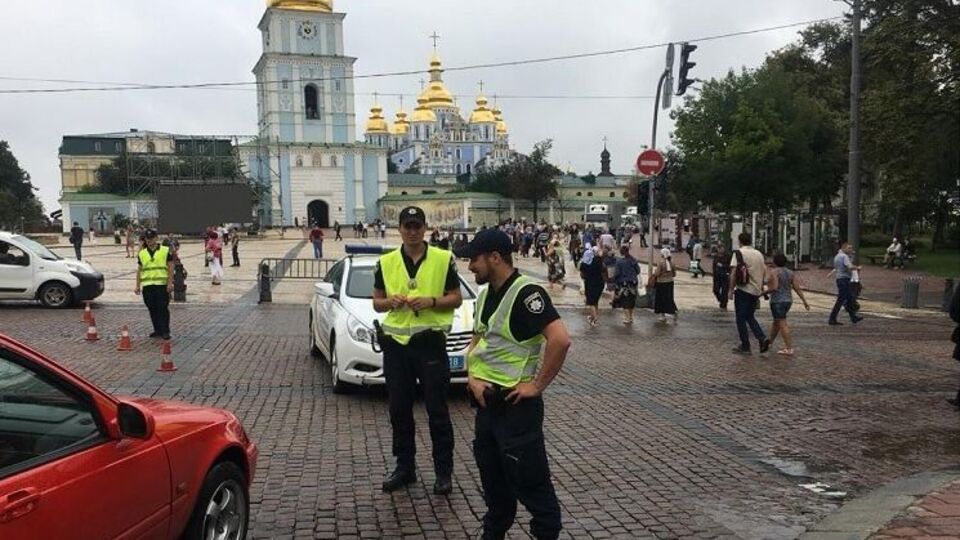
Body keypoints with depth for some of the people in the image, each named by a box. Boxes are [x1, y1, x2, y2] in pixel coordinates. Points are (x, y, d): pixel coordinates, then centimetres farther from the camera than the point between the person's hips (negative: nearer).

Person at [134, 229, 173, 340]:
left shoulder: (165, 251, 3)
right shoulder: (141, 253, 14)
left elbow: (170, 267, -1)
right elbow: (139, 270, 16)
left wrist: (170, 283, -9)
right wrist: (138, 286, 11)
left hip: (162, 285, -4)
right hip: (147, 285, 4)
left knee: (163, 308, -6)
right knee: (152, 309, 8)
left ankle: (165, 331, -1)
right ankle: (157, 330, 18)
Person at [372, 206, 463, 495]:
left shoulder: (443, 259, 0)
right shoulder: (386, 262, 7)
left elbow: (456, 298, 1)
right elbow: (377, 303, 12)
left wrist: (431, 301, -16)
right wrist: (390, 301, -11)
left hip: (430, 341, -3)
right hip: (395, 342, 3)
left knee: (437, 411, 2)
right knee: (399, 409, 11)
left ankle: (444, 471, 14)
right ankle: (404, 467, 25)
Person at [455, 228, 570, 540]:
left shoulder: (526, 292, -18)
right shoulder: (486, 294, 10)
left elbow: (561, 339, -28)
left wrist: (538, 385, -21)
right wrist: (472, 377, 2)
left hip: (515, 404, -8)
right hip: (486, 400, 8)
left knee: (529, 481, 1)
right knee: (493, 479, 19)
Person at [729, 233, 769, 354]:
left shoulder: (739, 253, -8)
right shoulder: (759, 254, 11)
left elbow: (733, 273, -15)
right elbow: (764, 272, 14)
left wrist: (731, 289, -8)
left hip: (743, 290, -6)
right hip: (756, 291, 6)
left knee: (741, 318, 4)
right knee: (750, 317, 18)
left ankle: (745, 346, 7)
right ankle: (763, 339, 0)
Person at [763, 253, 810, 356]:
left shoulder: (774, 272, -12)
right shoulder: (790, 272, 7)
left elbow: (774, 288, -23)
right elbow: (797, 288, 3)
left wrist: (764, 292, -8)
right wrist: (805, 301, 4)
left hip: (777, 301, -7)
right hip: (788, 301, 7)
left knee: (782, 324, -7)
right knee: (776, 322, 21)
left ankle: (789, 349, -11)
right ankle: (769, 342, 33)